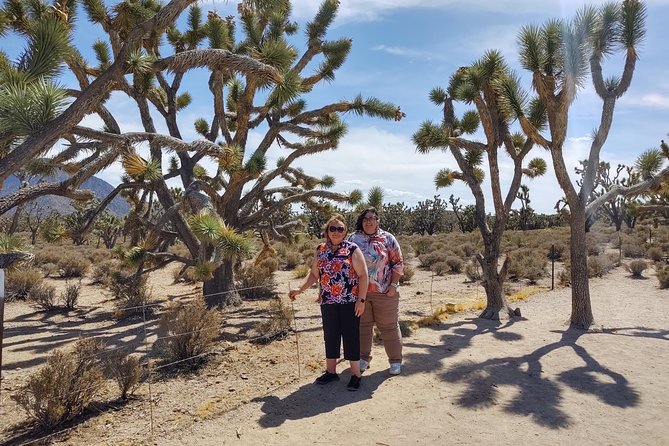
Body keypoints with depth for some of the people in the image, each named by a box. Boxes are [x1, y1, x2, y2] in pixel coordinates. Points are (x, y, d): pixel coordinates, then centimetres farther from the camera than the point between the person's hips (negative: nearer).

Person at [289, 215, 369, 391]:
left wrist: (361, 299, -13)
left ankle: (356, 374, 13)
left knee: (351, 336, 1)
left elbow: (363, 275, -8)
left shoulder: (352, 249, -6)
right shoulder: (321, 250, 8)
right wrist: (300, 289, 3)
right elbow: (314, 274, 14)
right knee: (330, 336, 13)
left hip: (349, 302, -4)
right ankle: (331, 371, 27)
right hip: (327, 302, 4)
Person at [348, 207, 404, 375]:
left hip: (385, 292, -2)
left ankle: (395, 360, 19)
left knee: (389, 326, 6)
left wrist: (393, 285, -9)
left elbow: (398, 263, -1)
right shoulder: (353, 239, 4)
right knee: (363, 325, 14)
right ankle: (364, 358, 30)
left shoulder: (387, 238, -1)